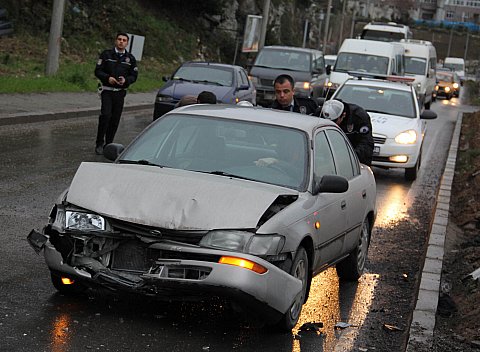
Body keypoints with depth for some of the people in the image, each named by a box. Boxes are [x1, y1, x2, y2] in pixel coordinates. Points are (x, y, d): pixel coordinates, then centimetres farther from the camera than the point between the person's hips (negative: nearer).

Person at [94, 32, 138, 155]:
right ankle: (99, 144, -7)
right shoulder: (106, 54, 1)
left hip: (120, 93, 3)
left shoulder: (130, 58, 9)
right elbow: (98, 71, -1)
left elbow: (134, 75, 10)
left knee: (115, 119, 5)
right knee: (105, 115, -16)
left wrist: (125, 80, -11)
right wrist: (108, 78, -18)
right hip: (107, 91, -3)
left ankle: (108, 144, 15)